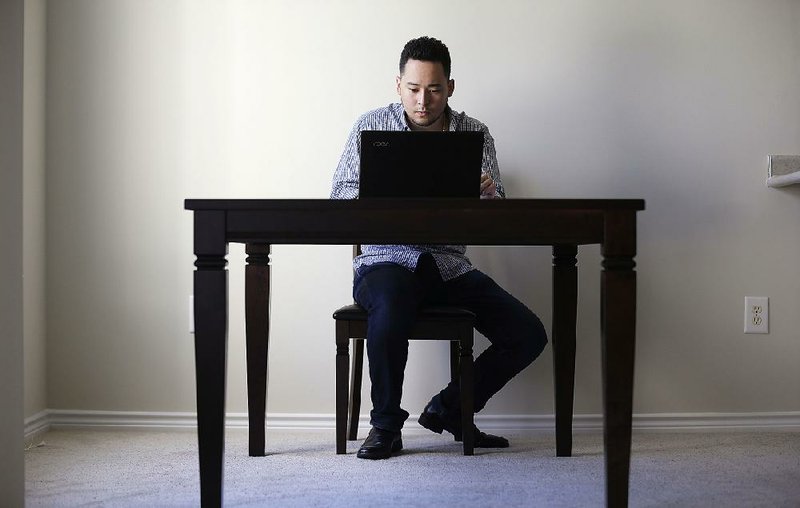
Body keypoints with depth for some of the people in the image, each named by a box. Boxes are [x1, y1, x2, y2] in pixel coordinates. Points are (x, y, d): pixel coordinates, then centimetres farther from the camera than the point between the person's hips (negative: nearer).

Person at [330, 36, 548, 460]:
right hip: (386, 261, -3)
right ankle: (386, 424, -12)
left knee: (528, 335, -12)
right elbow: (339, 200, 0)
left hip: (450, 265, 3)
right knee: (390, 309, -38)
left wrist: (488, 195, -22)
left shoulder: (475, 134, 7)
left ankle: (449, 409, 11)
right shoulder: (370, 127, 3)